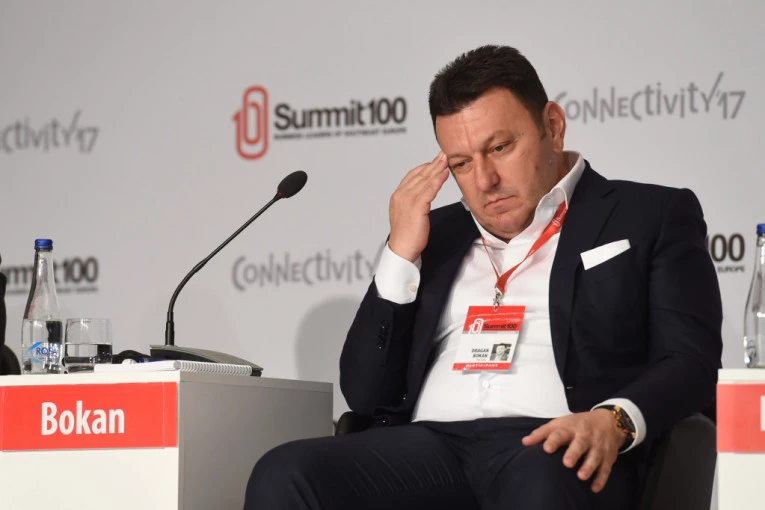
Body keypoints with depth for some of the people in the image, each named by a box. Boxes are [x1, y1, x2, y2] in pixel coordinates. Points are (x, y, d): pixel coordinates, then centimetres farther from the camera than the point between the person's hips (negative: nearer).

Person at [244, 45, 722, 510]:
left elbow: (693, 361, 2)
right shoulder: (435, 235, 26)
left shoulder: (651, 217, 16)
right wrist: (400, 256, 11)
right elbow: (365, 392, 20)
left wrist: (614, 420, -19)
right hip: (427, 444, 5)